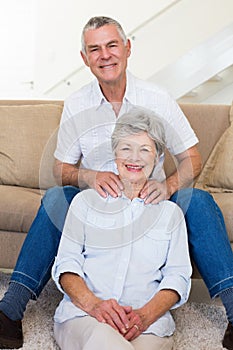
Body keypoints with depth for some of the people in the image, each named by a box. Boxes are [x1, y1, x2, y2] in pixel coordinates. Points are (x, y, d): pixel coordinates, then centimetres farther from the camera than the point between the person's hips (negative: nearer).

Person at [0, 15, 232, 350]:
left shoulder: (158, 98, -4)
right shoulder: (75, 105, -1)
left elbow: (192, 158, -2)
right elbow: (61, 170, 2)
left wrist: (169, 184, -25)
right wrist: (89, 177, -22)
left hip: (151, 198, 0)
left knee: (199, 201, -27)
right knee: (55, 198, -28)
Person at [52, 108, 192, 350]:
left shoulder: (170, 212, 20)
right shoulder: (85, 201, 18)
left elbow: (177, 276, 10)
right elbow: (66, 263, 8)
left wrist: (145, 315, -11)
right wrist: (93, 304, -13)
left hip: (148, 323, 1)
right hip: (82, 315, 0)